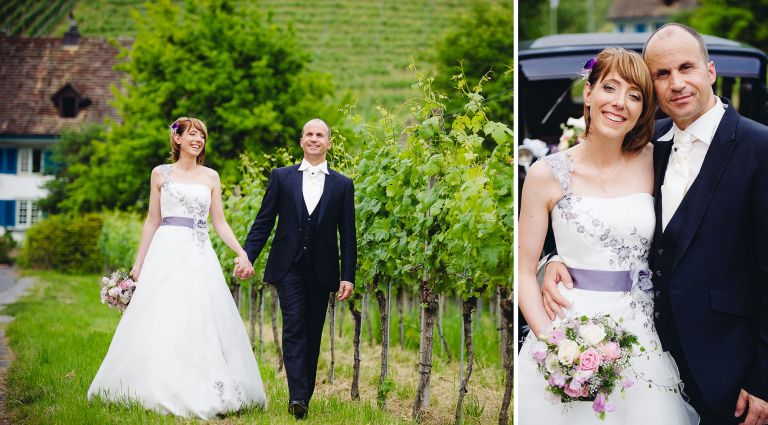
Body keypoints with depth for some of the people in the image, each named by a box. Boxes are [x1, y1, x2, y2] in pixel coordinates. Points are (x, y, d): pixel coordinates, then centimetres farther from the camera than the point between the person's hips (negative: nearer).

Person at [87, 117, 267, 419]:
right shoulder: (161, 174, 8)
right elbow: (153, 220, 9)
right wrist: (139, 261, 6)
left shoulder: (211, 177, 12)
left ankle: (204, 392, 2)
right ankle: (159, 391, 3)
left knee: (201, 323, -3)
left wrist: (241, 252, -3)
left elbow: (219, 222, 10)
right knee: (161, 323, -5)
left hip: (200, 256, 2)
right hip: (167, 251, -1)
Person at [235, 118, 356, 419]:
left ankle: (304, 397, 15)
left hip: (321, 271, 1)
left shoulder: (342, 185, 7)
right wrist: (248, 256, -8)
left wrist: (348, 276, 0)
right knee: (294, 328, -13)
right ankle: (297, 397, -19)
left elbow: (348, 235, 5)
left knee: (312, 336, 6)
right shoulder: (281, 177, 7)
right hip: (288, 267, -1)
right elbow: (263, 222, 5)